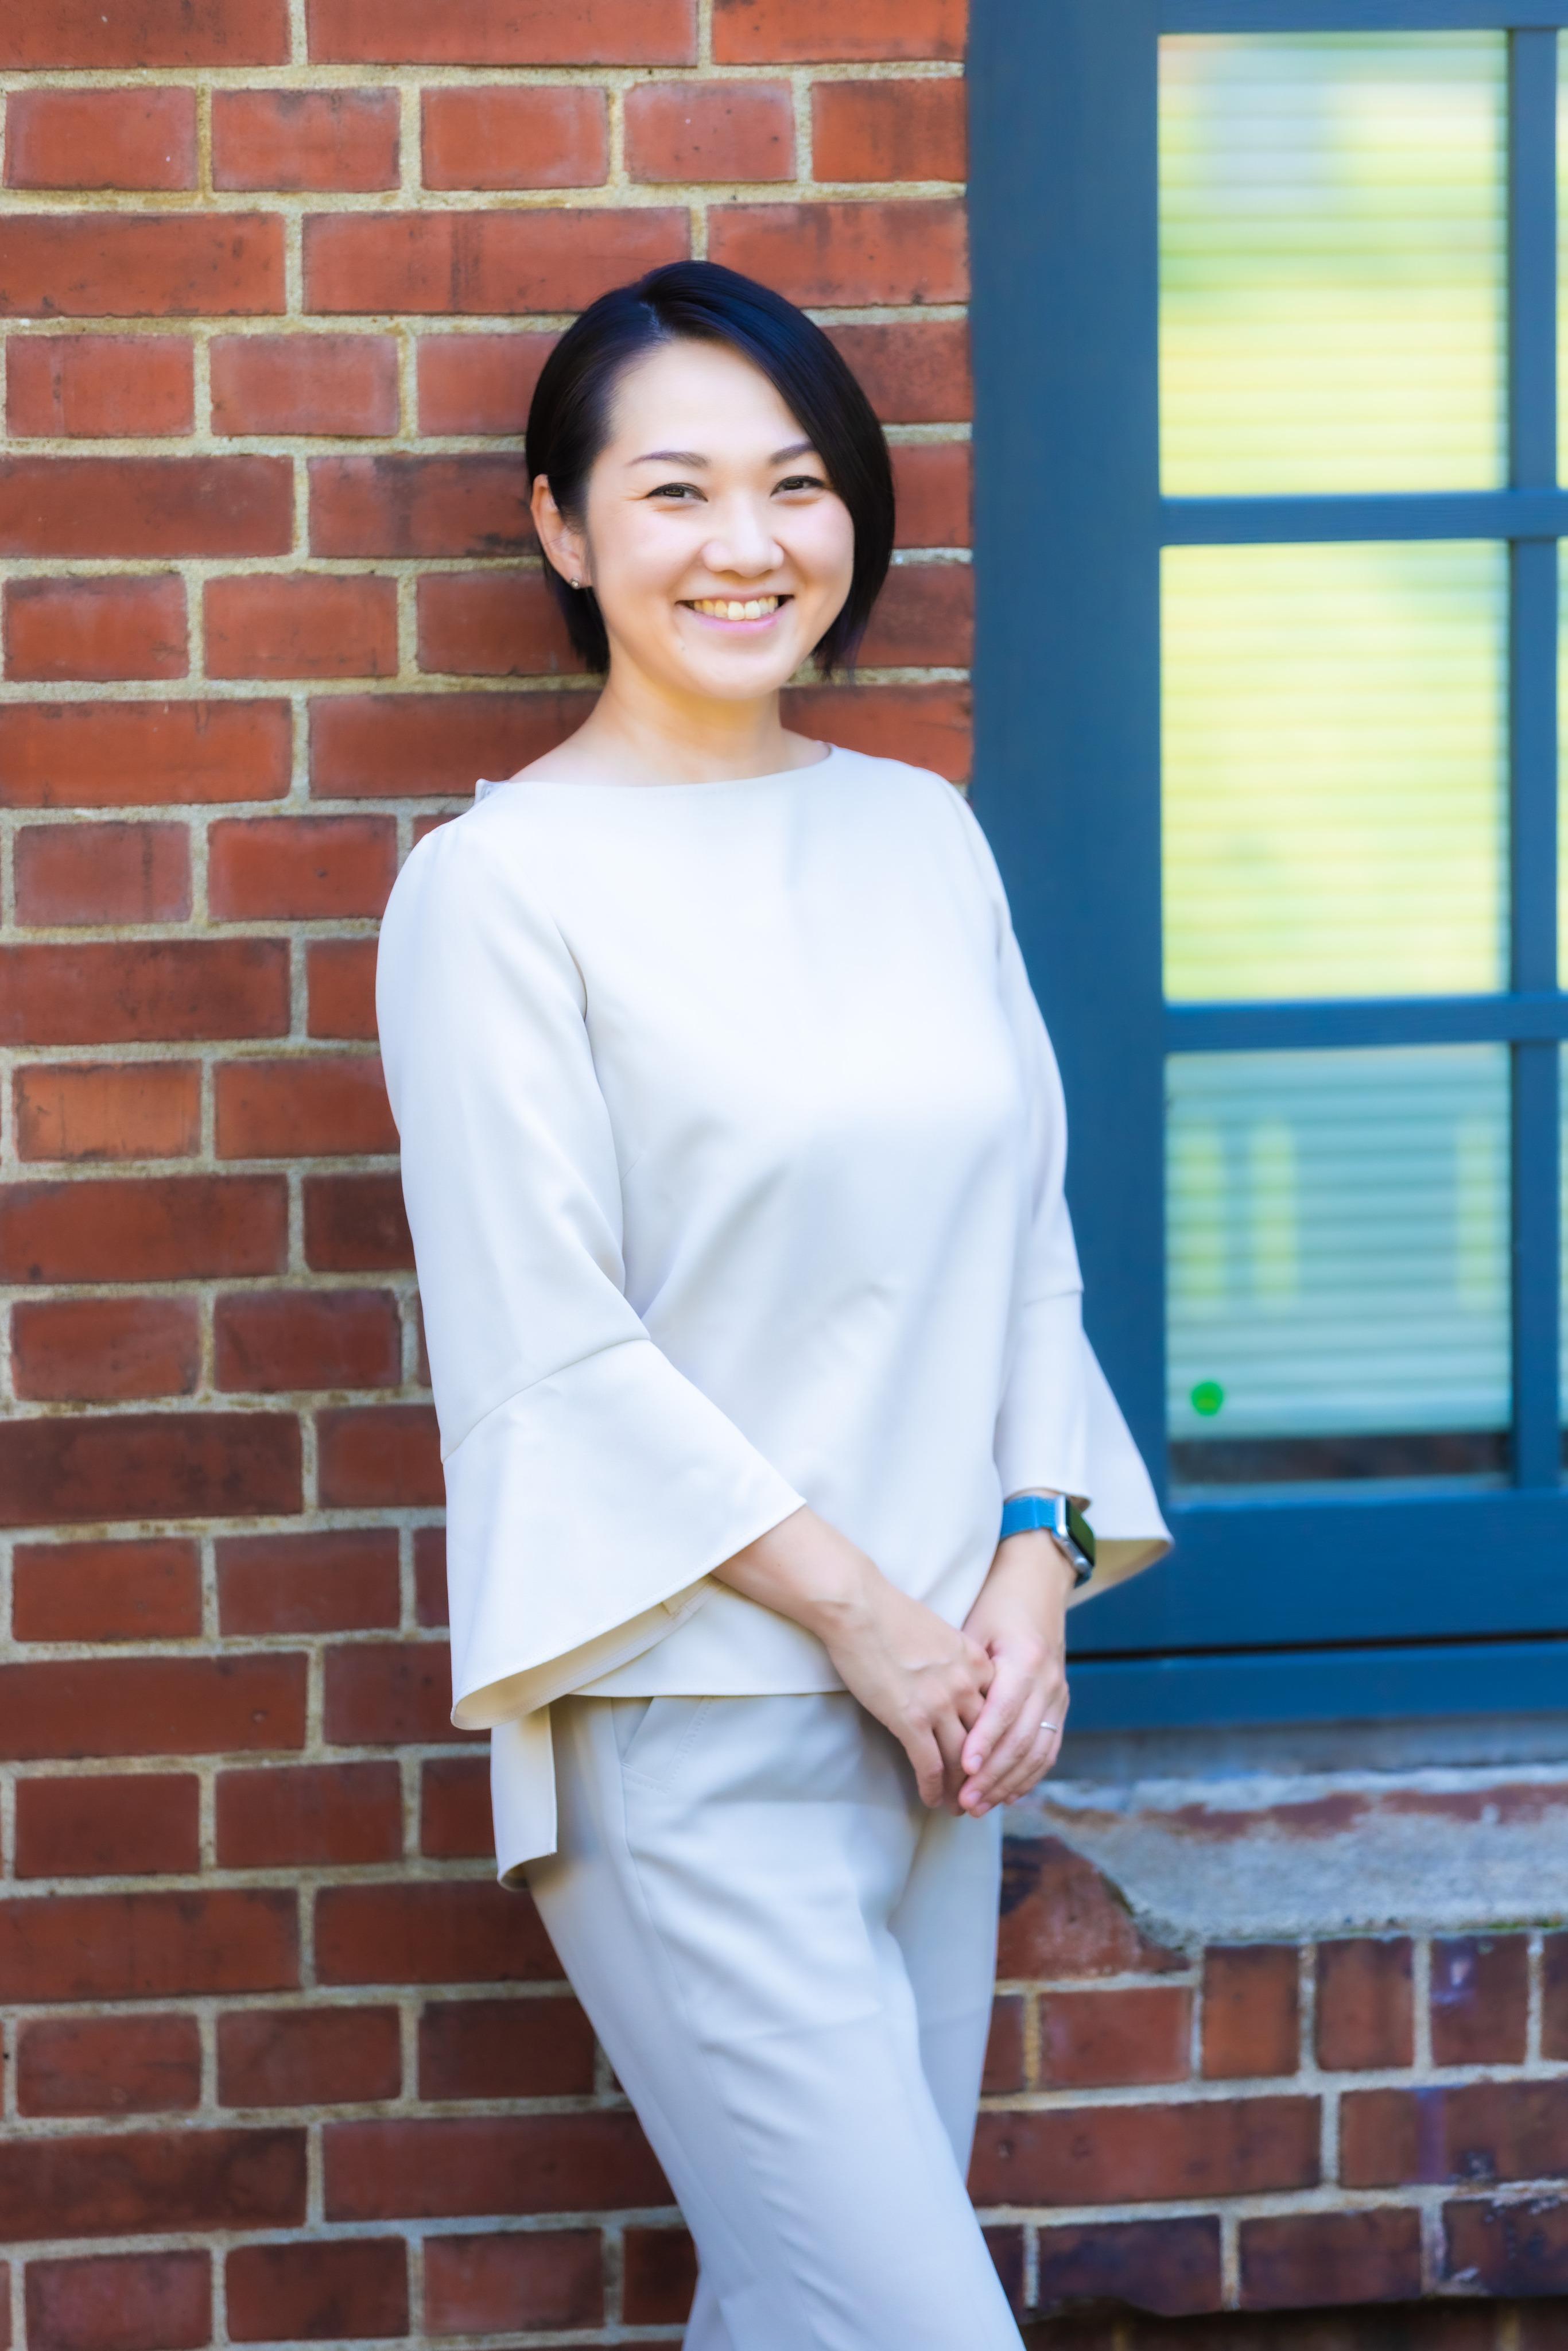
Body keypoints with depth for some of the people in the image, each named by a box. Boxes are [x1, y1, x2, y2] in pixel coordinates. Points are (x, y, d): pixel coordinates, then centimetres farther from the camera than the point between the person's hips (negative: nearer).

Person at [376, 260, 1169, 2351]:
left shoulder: (922, 836, 12)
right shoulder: (499, 885, -7)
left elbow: (1027, 1232, 14)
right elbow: (551, 1341, -10)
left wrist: (1032, 1582, 0)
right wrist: (856, 1613, -11)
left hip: (942, 1709, 6)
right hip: (696, 1729, -6)